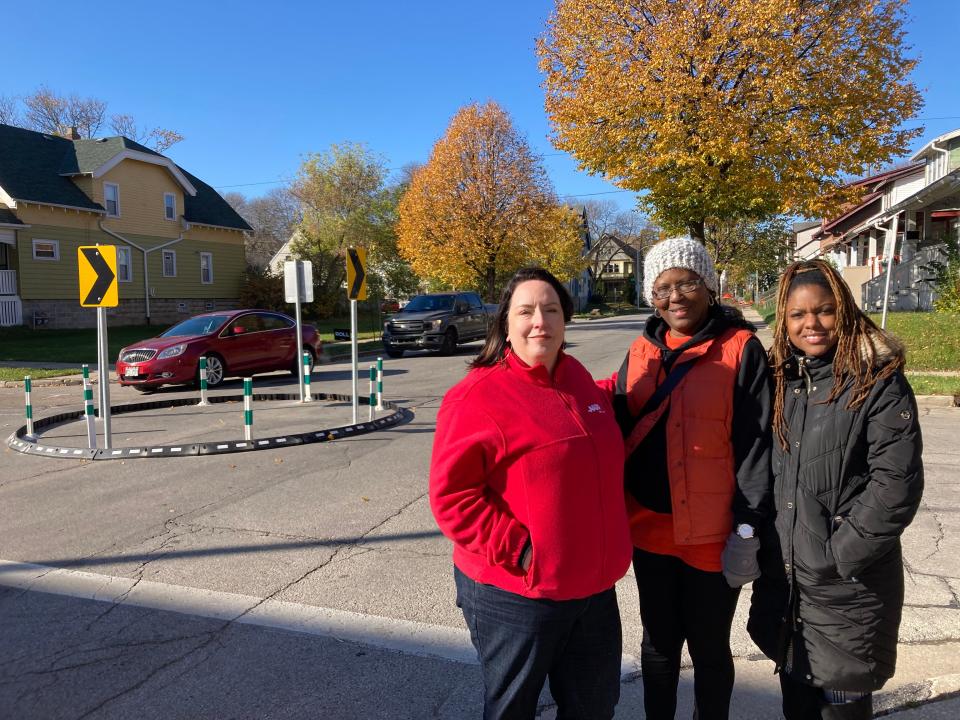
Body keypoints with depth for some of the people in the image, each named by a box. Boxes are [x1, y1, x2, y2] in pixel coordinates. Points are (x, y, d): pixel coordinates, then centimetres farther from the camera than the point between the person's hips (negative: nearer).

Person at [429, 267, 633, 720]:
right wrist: (516, 549, -21)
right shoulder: (479, 396, -17)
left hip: (592, 586, 6)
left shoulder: (577, 378, 5)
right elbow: (452, 495, -19)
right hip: (515, 593, -6)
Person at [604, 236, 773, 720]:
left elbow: (755, 443, -10)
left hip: (713, 535, -4)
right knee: (658, 643, 21)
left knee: (709, 649, 16)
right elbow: (619, 431, 9)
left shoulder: (741, 348, -9)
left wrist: (748, 528, -12)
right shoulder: (641, 352, 5)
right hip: (649, 529, 4)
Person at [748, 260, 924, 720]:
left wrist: (840, 555, -16)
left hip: (847, 587, -5)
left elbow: (896, 482, -17)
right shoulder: (779, 378, 4)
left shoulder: (878, 381, -12)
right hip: (783, 577, 5)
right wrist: (759, 539, 5)